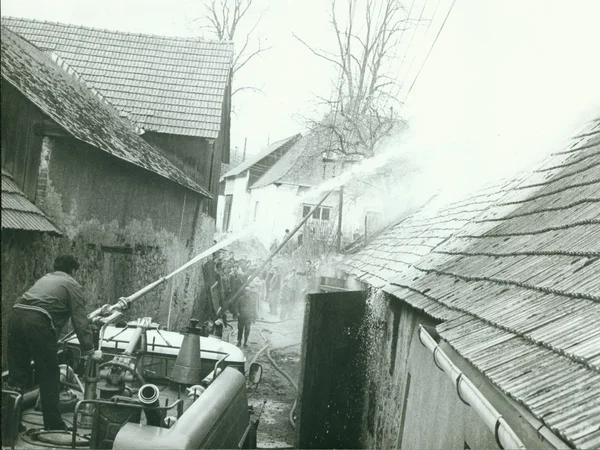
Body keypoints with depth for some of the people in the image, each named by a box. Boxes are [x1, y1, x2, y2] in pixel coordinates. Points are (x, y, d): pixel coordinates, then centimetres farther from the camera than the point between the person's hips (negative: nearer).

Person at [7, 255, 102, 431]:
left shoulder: (45, 278, 32)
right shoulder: (72, 285, 13)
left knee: (17, 374, 13)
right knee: (49, 377, 4)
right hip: (39, 322, -6)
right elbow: (80, 321, 6)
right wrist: (90, 351, 11)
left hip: (16, 316, 6)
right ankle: (53, 426, 11)